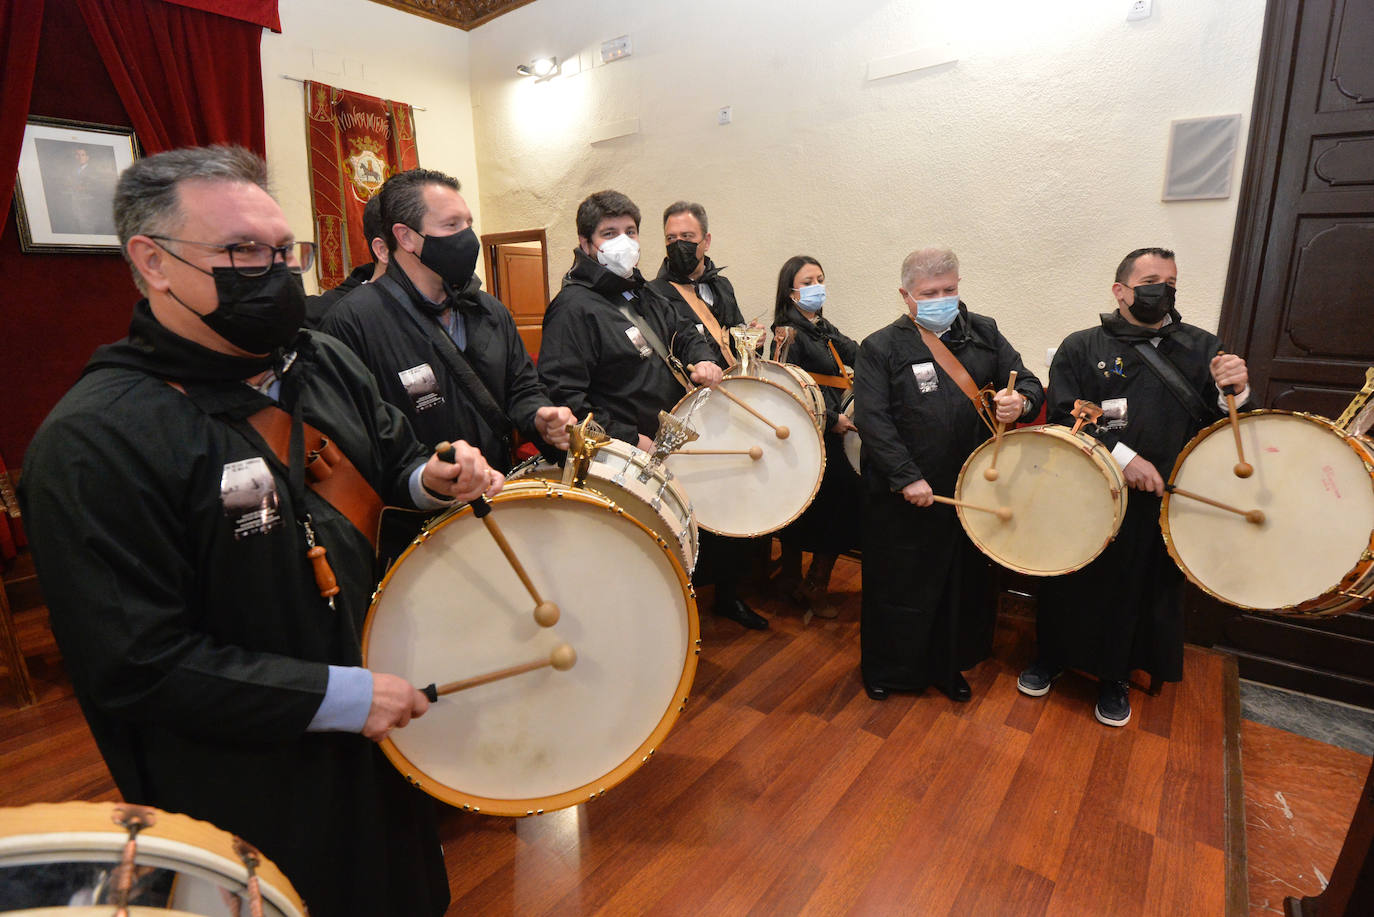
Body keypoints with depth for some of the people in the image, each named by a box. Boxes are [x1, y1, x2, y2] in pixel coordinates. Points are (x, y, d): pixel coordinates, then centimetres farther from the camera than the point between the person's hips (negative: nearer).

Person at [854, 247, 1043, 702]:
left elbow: (1029, 383, 10)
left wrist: (1020, 400, -15)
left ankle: (947, 666, 39)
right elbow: (873, 420, -13)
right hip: (902, 496, -4)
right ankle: (885, 669, 32)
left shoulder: (984, 333, 8)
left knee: (962, 582, 16)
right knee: (897, 583, 9)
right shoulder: (880, 348, -6)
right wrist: (907, 477, -20)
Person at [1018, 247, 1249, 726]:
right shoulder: (1082, 348, -1)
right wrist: (1121, 456, -20)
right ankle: (1051, 656, 34)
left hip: (1160, 502, 3)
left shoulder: (1201, 348, 8)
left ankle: (1114, 677, 33)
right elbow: (1063, 418, -10)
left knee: (1141, 588, 12)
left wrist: (1234, 390, -17)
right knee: (1075, 583, 11)